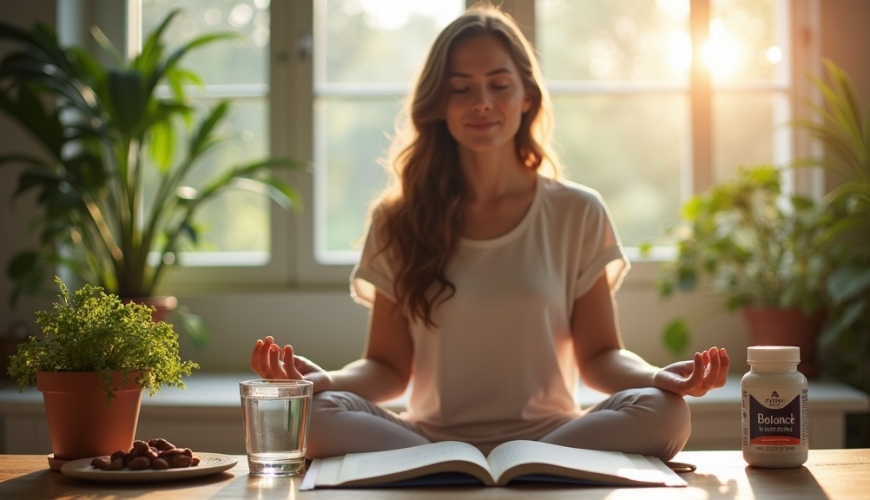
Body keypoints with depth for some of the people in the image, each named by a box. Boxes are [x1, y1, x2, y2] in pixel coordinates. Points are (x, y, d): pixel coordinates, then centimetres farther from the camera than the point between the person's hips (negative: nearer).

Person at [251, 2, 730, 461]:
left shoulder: (578, 214, 7)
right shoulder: (397, 221, 8)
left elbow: (599, 356, 8)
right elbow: (389, 365, 7)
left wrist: (659, 377, -14)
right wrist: (323, 379, -15)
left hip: (550, 437, 1)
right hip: (430, 440, 0)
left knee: (663, 413, -29)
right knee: (320, 414, -29)